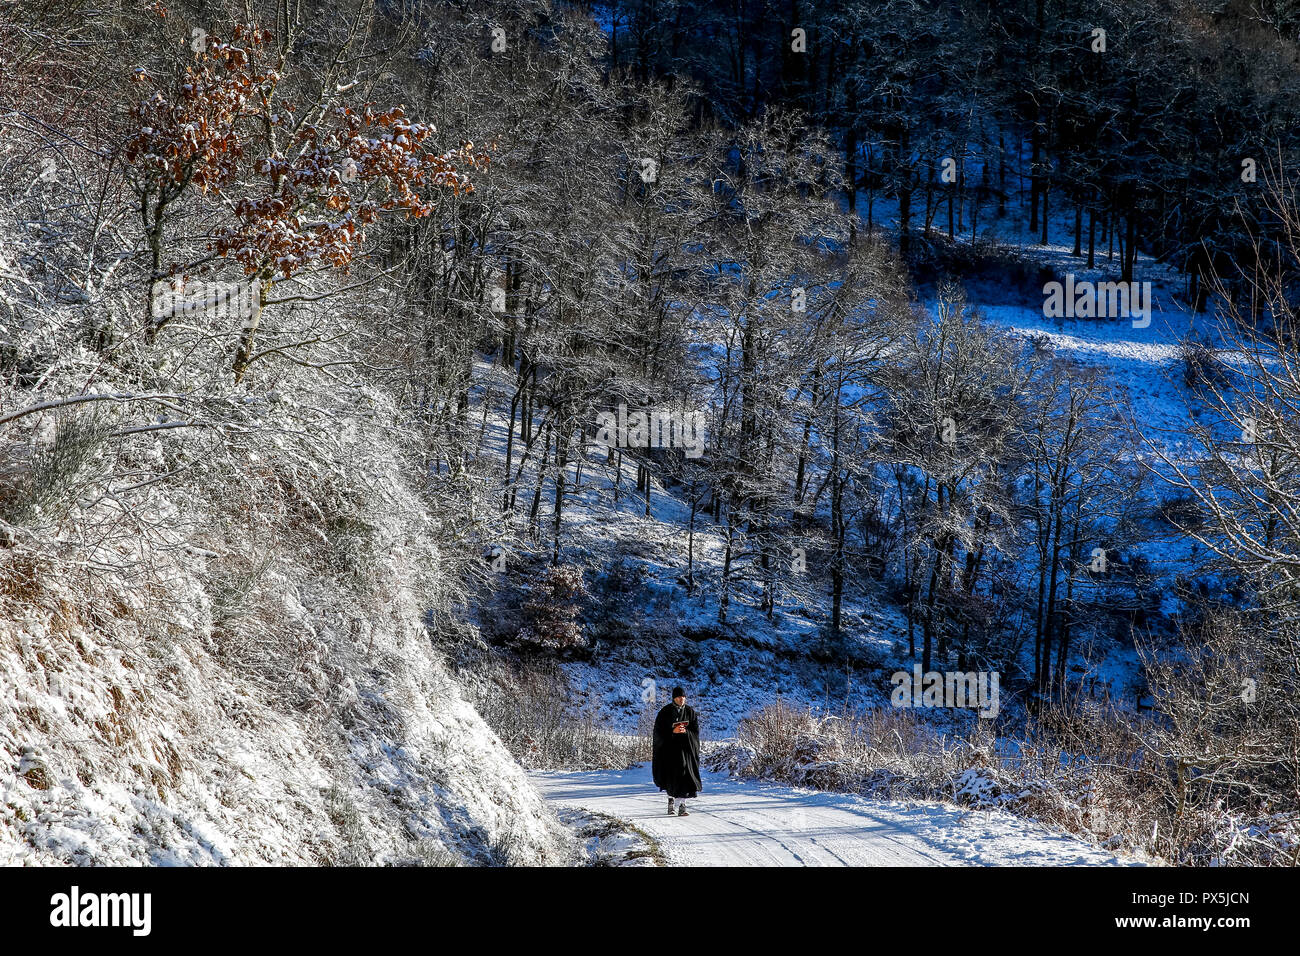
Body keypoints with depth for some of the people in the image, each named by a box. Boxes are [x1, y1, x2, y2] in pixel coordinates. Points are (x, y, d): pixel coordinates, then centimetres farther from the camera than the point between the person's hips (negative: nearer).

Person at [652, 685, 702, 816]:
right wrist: (673, 731, -19)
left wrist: (685, 731, -16)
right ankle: (671, 796, 30)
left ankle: (682, 806, -12)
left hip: (685, 747, 1)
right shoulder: (665, 712, -1)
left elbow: (696, 730, 4)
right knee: (671, 775, 0)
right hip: (669, 746, -1)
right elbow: (659, 730, -4)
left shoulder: (690, 712, 4)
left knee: (684, 775, -10)